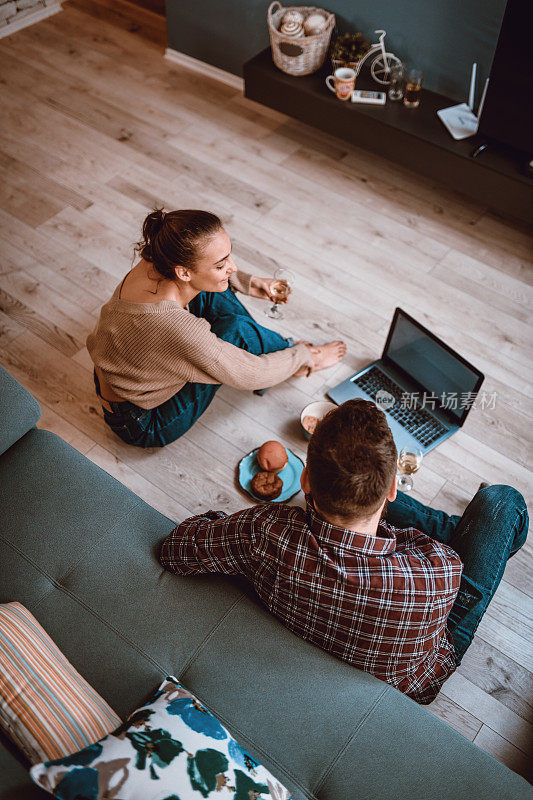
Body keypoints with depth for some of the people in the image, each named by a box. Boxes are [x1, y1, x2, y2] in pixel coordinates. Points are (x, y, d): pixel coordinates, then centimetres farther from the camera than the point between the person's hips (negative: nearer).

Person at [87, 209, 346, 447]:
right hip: (141, 427, -8)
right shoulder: (176, 327, -39)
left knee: (212, 293, 0)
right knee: (236, 330, -22)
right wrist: (304, 355, -6)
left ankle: (283, 349, 15)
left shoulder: (154, 265, -17)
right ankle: (291, 353, 9)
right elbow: (248, 375, -23)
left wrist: (245, 282, 3)